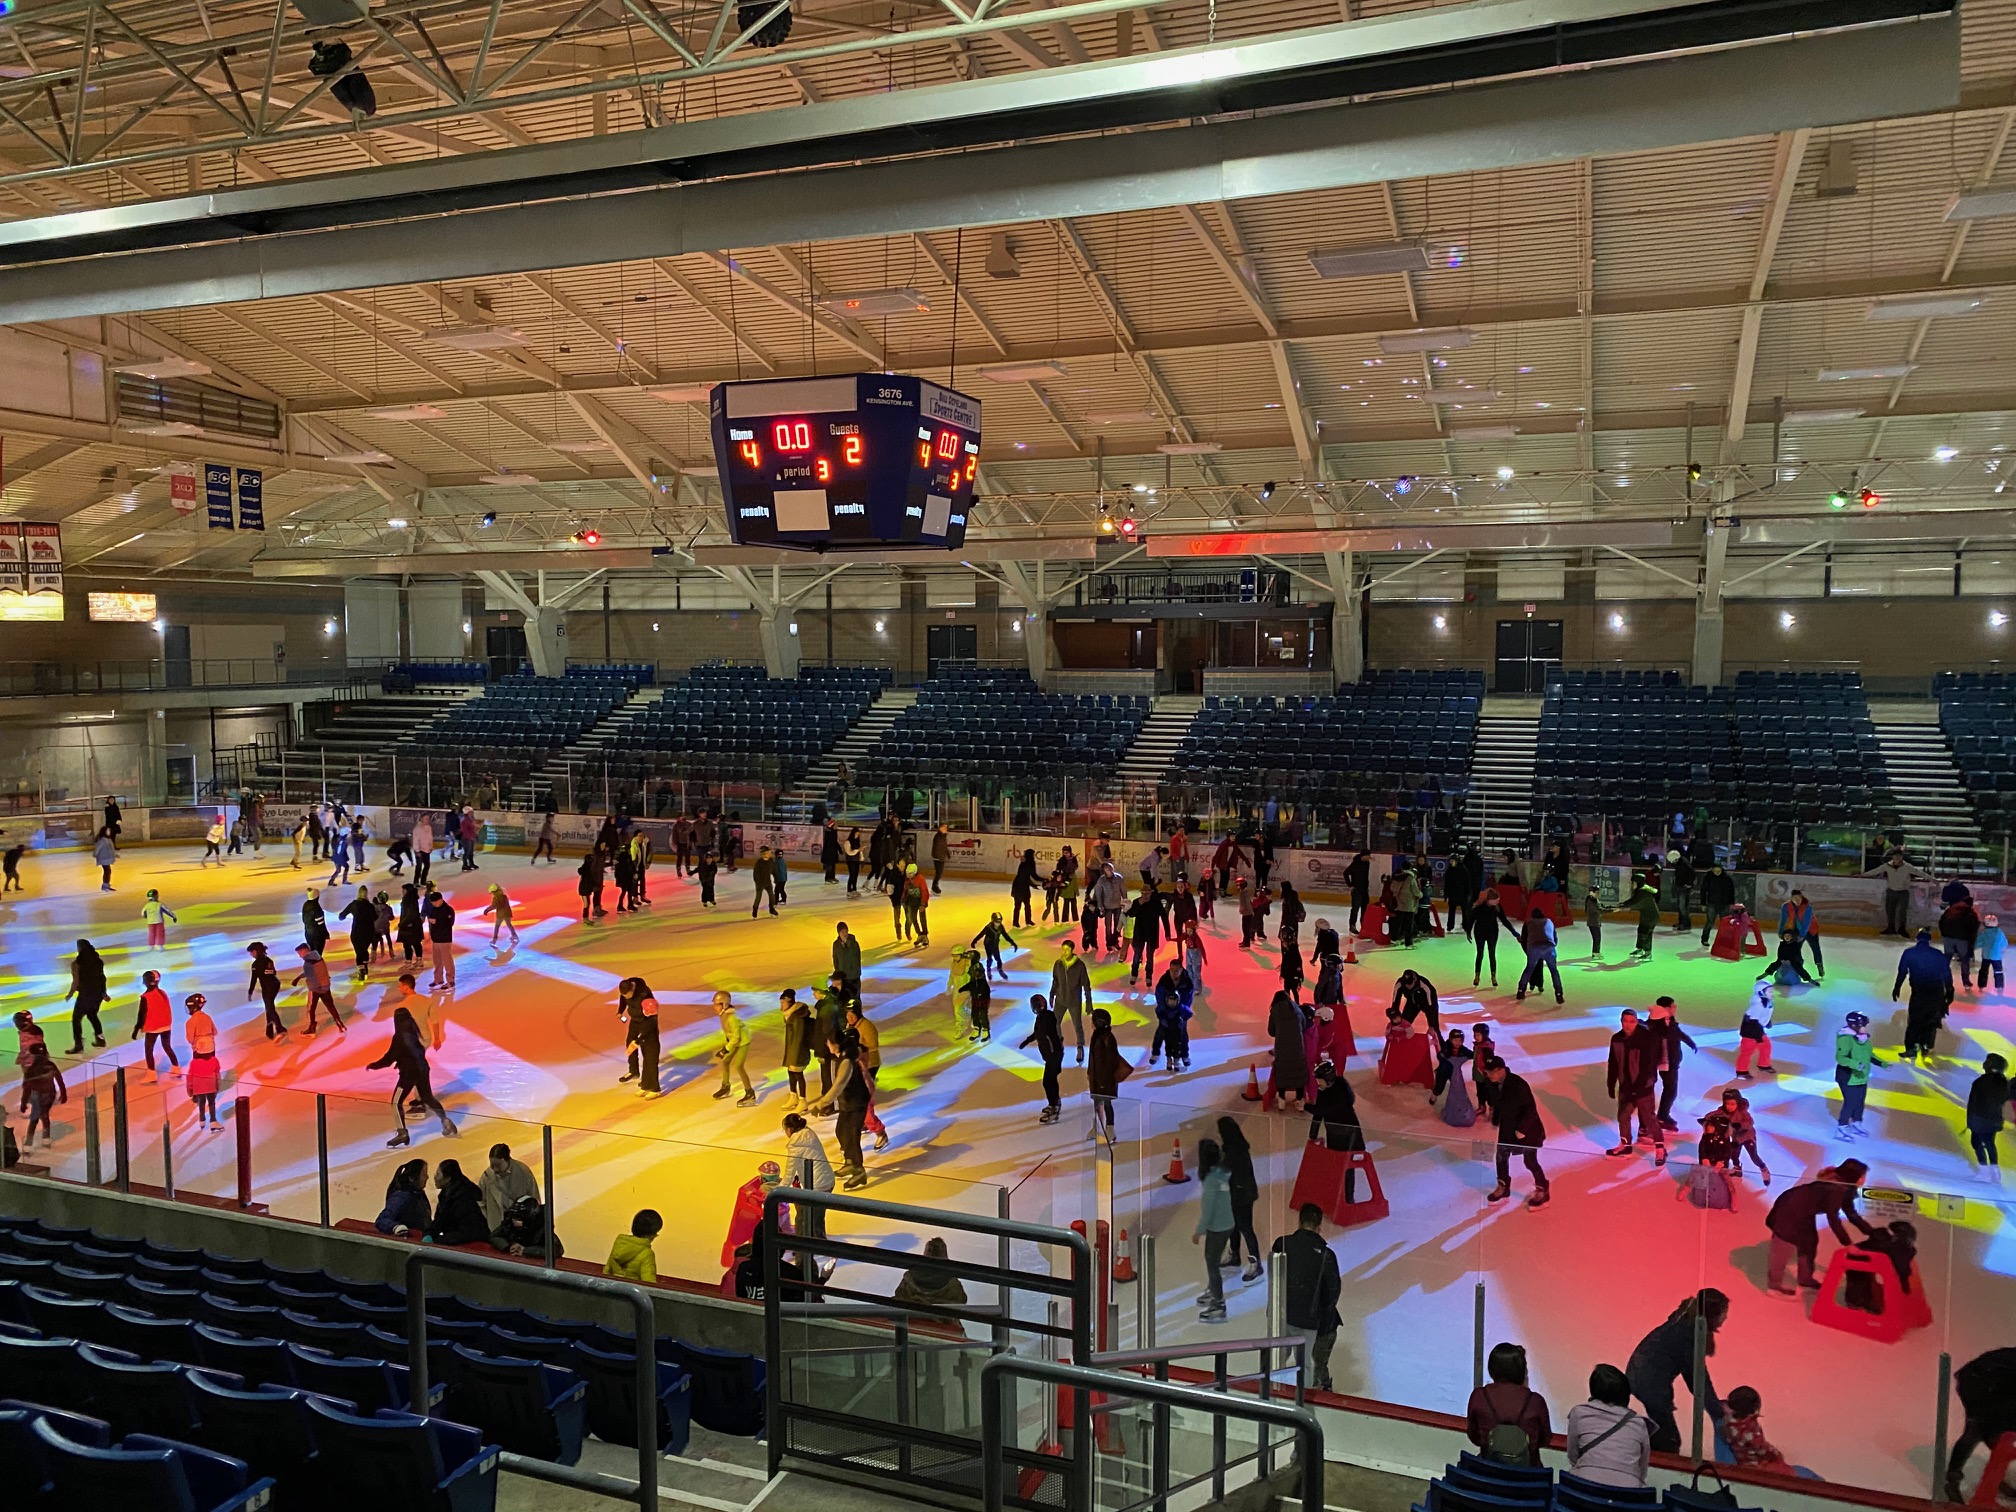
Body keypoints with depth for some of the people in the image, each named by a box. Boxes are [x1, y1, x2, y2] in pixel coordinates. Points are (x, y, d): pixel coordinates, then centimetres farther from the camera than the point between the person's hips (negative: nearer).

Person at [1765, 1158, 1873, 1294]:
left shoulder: (1844, 1188, 0)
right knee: (1784, 1248, -3)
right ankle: (1775, 1284, 5)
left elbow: (1851, 1214, 10)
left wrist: (1872, 1233, 6)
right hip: (1789, 1209, -10)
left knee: (1809, 1243, 19)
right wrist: (1848, 1243, -29)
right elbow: (1833, 1219, -30)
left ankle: (1806, 1279, 34)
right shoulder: (1835, 1189, -30)